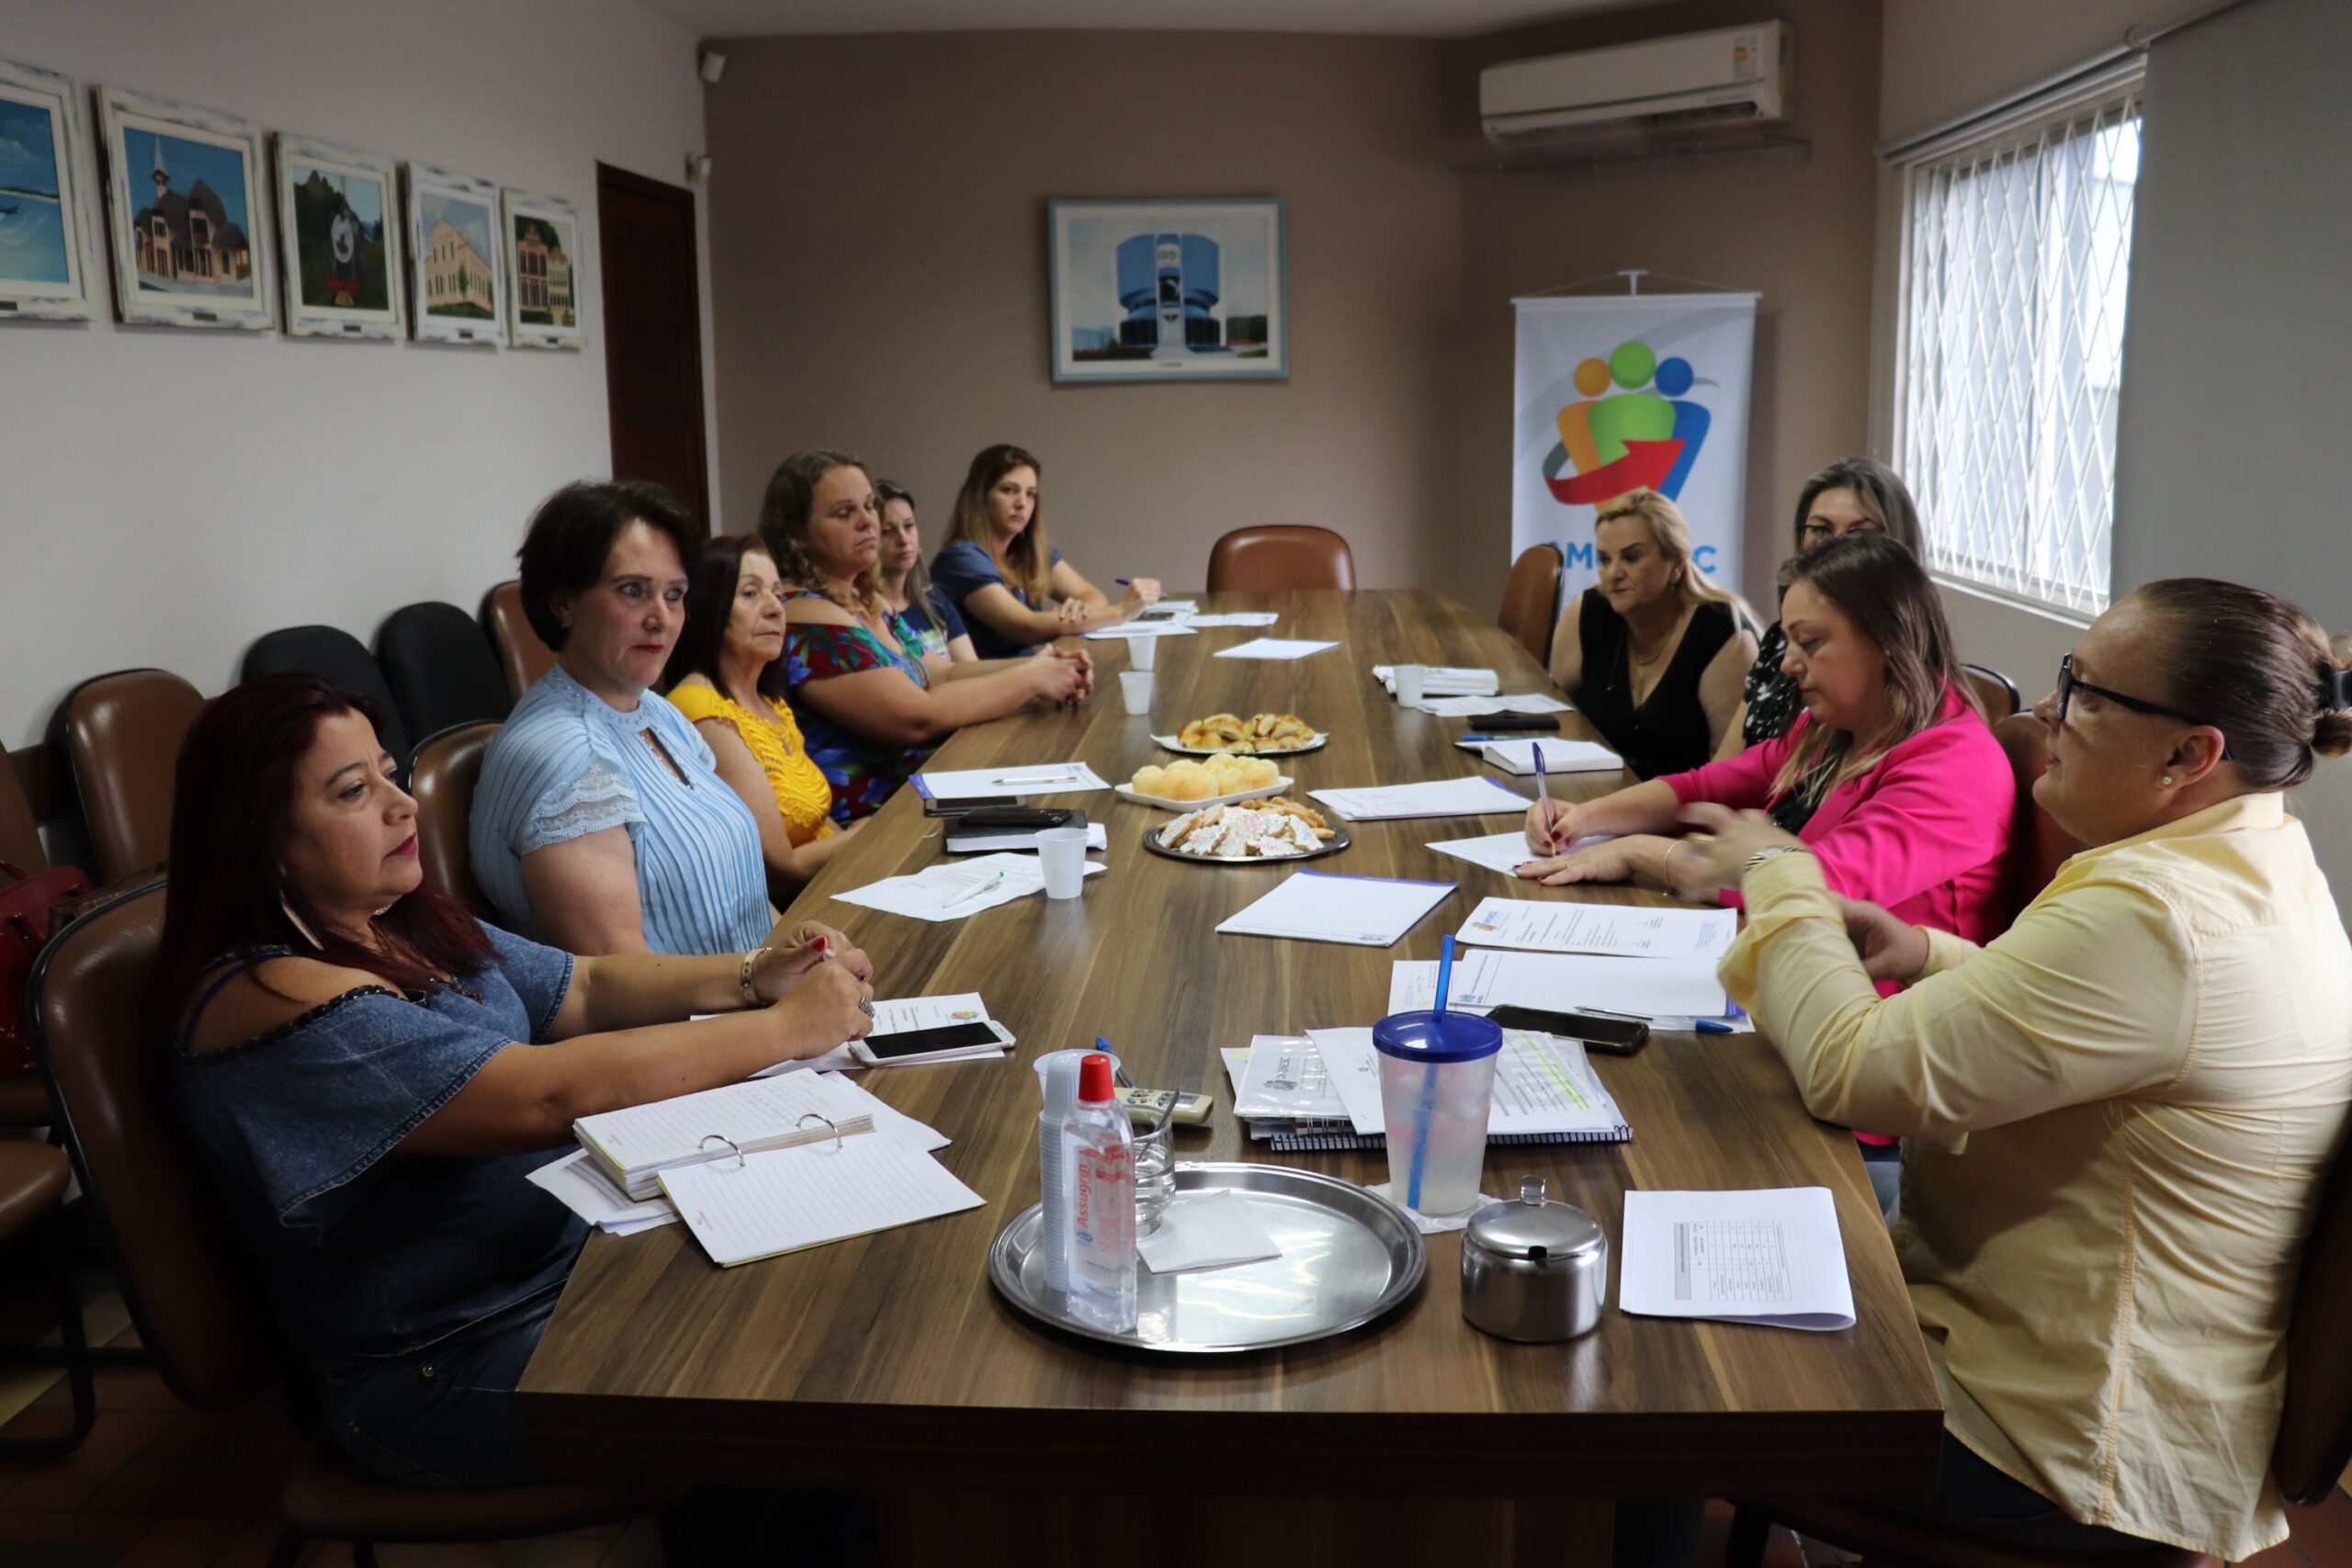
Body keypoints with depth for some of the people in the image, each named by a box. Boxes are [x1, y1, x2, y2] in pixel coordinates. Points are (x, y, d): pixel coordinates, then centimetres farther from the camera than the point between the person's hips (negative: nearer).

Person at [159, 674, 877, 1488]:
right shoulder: (272, 1003, -23)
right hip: (453, 1368, -8)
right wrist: (786, 1027, -22)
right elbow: (554, 1094, -28)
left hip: (569, 1251, 8)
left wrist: (751, 975, -7)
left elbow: (586, 989, 11)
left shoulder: (412, 929, 4)